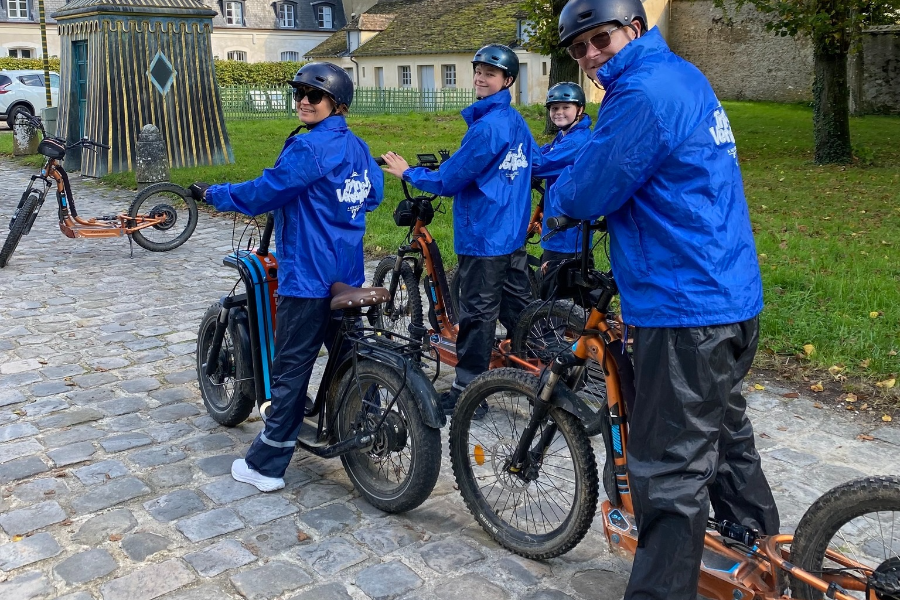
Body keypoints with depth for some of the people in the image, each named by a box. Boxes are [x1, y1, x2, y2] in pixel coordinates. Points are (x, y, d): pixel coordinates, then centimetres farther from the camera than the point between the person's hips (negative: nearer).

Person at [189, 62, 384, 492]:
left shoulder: (308, 149, -17)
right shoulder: (357, 147, 9)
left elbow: (264, 193, -15)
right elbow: (373, 193, 23)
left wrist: (212, 194, 0)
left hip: (308, 277, -8)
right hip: (348, 275, 8)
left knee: (290, 369, -2)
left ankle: (266, 466, 7)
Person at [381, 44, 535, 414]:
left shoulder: (487, 126, -18)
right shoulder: (517, 123, 11)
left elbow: (448, 181, -16)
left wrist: (407, 173, 0)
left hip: (483, 235, -9)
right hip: (513, 232, 9)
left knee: (478, 313, -2)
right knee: (516, 305, 16)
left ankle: (467, 391, 8)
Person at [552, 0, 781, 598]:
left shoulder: (643, 92, -18)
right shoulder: (684, 76, 14)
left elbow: (586, 194, -14)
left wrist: (561, 191, 7)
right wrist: (580, 183, 12)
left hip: (684, 308, -11)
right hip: (733, 297, 11)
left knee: (670, 471, -2)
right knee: (727, 438, 25)